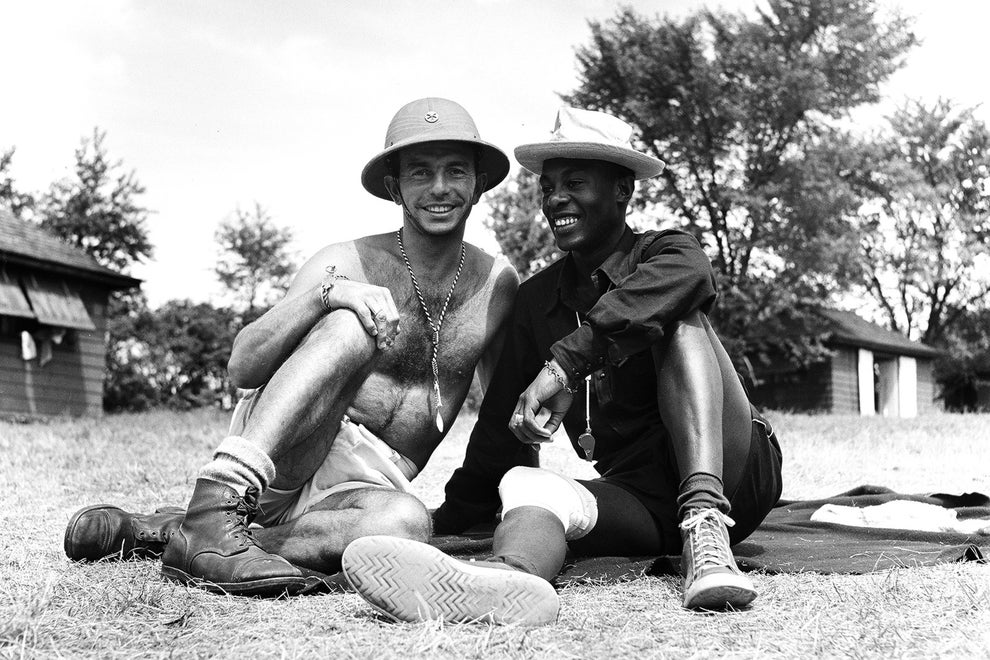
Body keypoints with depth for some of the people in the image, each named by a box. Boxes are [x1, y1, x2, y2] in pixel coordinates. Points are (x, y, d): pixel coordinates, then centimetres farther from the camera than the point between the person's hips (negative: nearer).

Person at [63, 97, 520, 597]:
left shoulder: (497, 284, 6)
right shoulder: (347, 263, -4)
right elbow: (242, 368, -14)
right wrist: (326, 293, -29)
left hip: (367, 482, 3)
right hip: (272, 454, -3)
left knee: (406, 524, -37)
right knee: (350, 326, -30)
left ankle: (157, 533, -24)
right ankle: (214, 507, -39)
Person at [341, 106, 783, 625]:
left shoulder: (668, 251, -1)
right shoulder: (536, 300, 13)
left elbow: (685, 277, -28)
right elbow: (501, 423, 18)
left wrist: (565, 361, -37)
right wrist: (448, 522, 15)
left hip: (734, 475, -3)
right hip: (638, 498, 3)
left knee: (679, 322, -23)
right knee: (523, 485, -26)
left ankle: (706, 527, -41)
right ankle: (509, 575, -65)